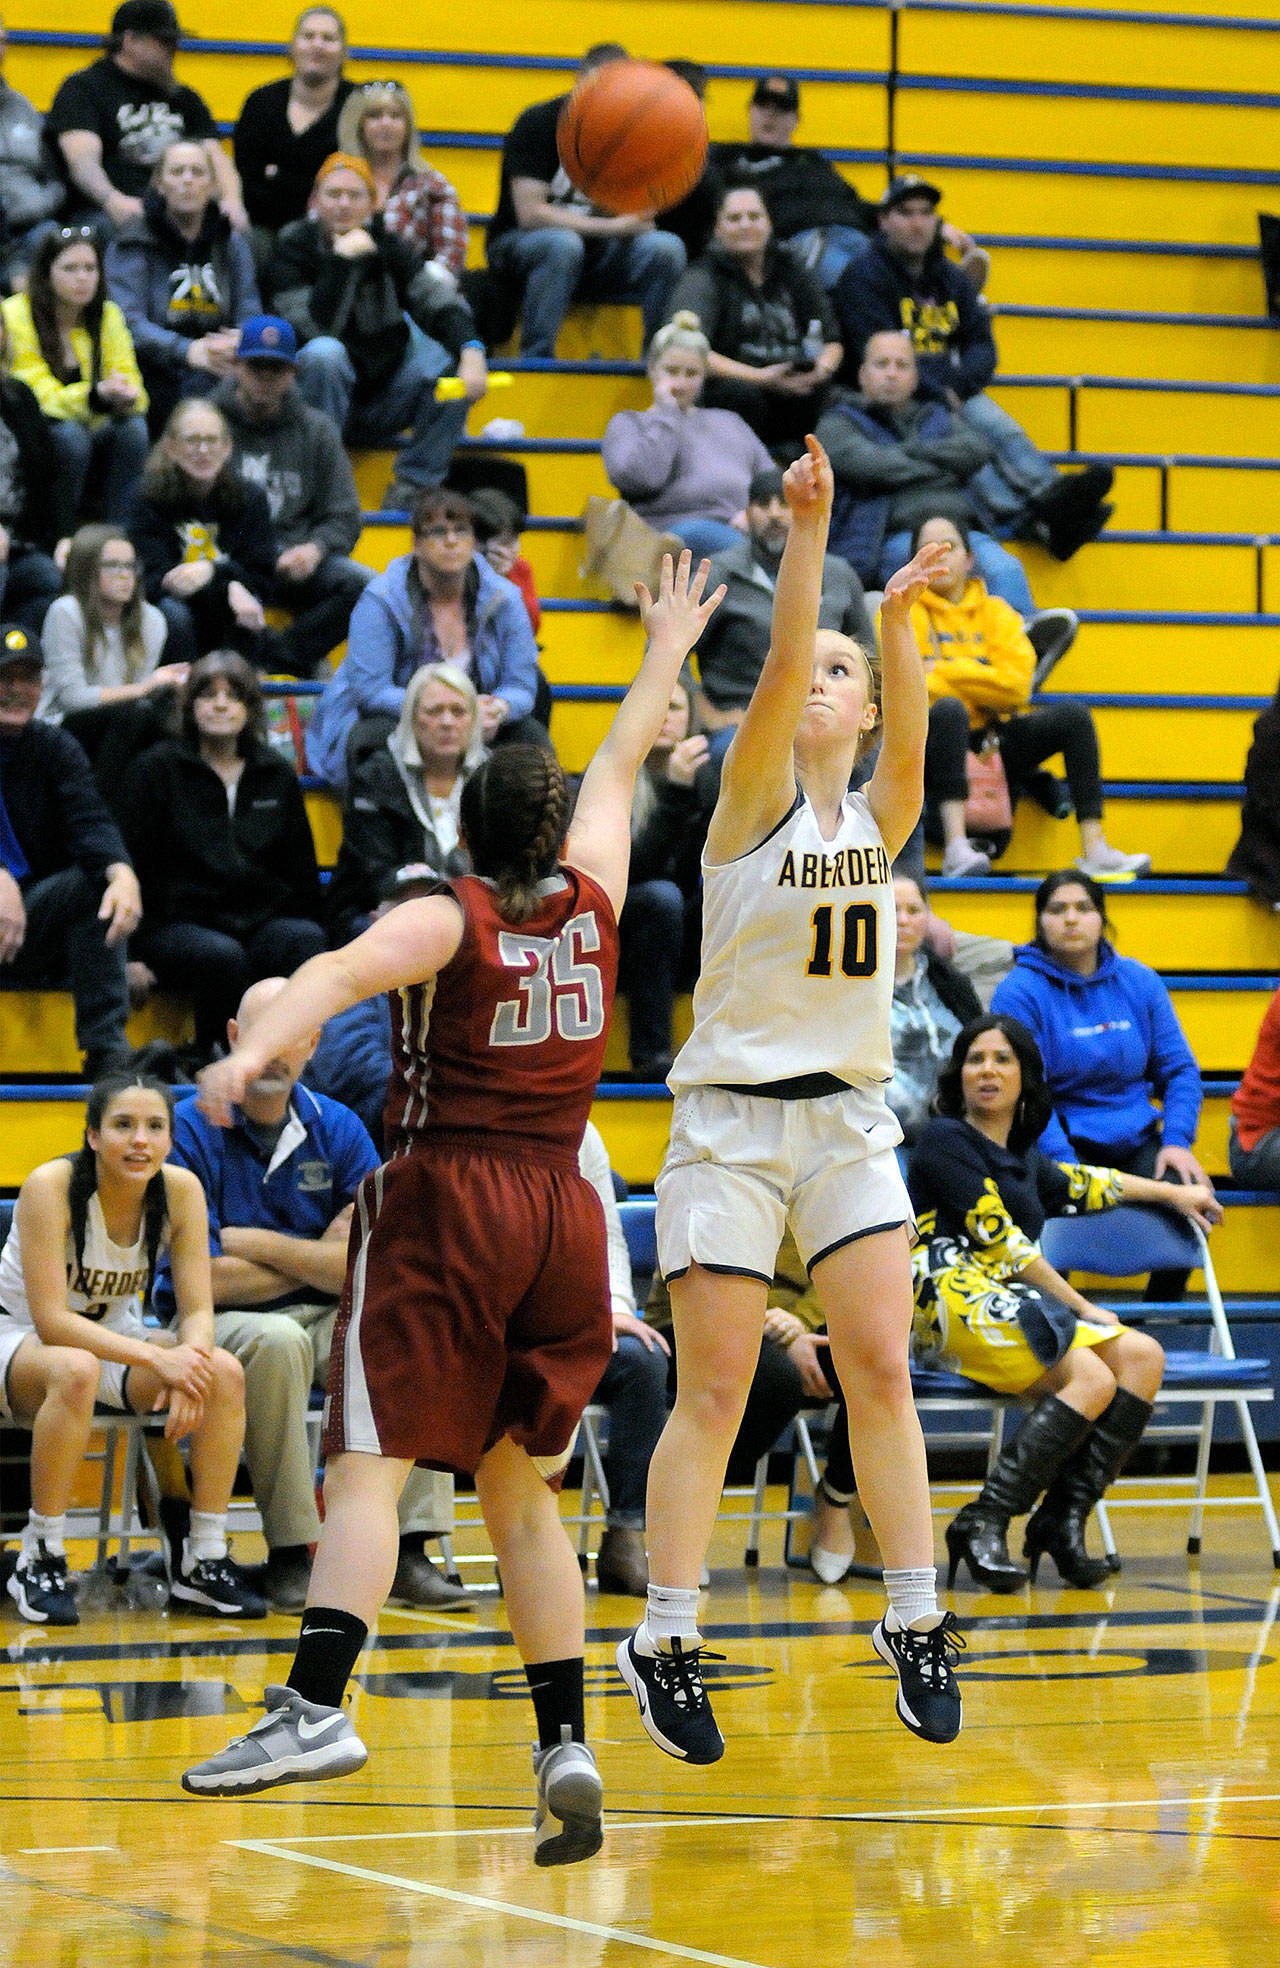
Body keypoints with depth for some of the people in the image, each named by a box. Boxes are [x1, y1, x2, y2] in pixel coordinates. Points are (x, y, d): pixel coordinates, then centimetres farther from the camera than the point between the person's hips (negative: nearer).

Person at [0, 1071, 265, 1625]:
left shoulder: (181, 1190, -12)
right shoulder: (51, 1186, -26)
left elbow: (197, 1309, -9)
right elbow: (50, 1320, -29)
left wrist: (189, 1367, -32)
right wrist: (156, 1359, -38)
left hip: (113, 1336, 5)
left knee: (225, 1372, -22)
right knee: (75, 1370, -40)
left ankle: (203, 1561, -13)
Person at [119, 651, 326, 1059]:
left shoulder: (277, 776, 19)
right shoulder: (156, 769, 8)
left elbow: (302, 871, 23)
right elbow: (136, 865, 4)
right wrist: (134, 957, -4)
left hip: (263, 921, 3)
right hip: (178, 924, -3)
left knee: (307, 940, -31)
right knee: (222, 956, -37)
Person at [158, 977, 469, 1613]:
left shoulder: (338, 1130, 6)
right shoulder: (190, 1131, -7)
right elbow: (200, 1281, -14)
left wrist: (258, 1243, -10)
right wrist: (316, 1259, -3)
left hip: (322, 1323, 4)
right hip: (217, 1327, -4)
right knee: (278, 1341, -37)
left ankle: (406, 1553, -24)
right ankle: (289, 1556, -29)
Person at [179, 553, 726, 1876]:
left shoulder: (448, 920, -2)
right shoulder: (591, 905, 10)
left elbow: (347, 970, -23)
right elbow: (620, 763, 27)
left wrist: (256, 1046, -39)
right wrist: (665, 653, 42)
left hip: (446, 1198, -5)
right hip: (560, 1210, 5)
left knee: (370, 1461, -13)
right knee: (519, 1491, 12)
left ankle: (316, 1706, -30)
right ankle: (565, 1745, 3)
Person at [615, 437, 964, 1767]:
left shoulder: (879, 817, 8)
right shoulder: (753, 798, -2)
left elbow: (911, 741, -13)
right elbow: (778, 667, -19)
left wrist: (896, 620, -30)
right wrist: (807, 530, -31)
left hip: (849, 1123, 4)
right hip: (730, 1122, -4)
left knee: (881, 1372, -4)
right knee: (713, 1392, -5)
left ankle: (914, 1618, 3)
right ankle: (664, 1641, 2)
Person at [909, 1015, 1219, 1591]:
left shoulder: (1021, 1160, 26)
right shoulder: (945, 1142, 1)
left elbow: (1079, 1183, 48)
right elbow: (998, 1239, -5)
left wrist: (1172, 1193, 56)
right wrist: (1081, 1308, -5)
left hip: (1015, 1306, 8)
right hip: (957, 1301, -8)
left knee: (1141, 1355, -14)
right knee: (1093, 1380, -28)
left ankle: (1062, 1521, -21)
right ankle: (983, 1525, -30)